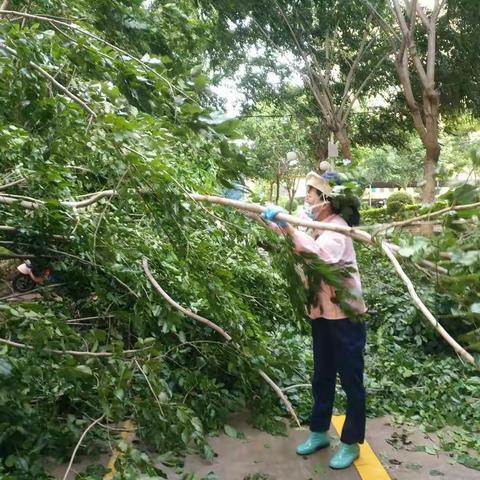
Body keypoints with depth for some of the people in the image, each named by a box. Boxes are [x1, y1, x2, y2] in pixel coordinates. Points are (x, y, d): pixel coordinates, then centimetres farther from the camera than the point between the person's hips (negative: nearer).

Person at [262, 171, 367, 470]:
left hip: (345, 317, -9)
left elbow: (318, 254, -39)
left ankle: (351, 443, 21)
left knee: (351, 382, 7)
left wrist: (287, 225, -40)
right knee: (322, 378, 19)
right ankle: (319, 432, 35)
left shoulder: (336, 229, -19)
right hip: (322, 315, 9)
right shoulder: (320, 228, 10)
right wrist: (280, 225, 0)